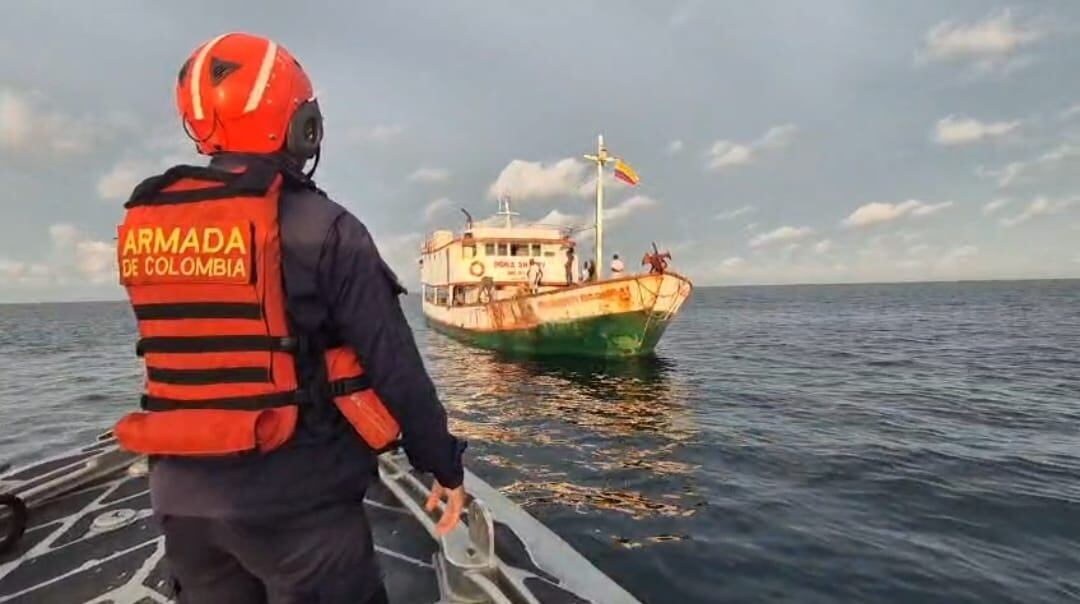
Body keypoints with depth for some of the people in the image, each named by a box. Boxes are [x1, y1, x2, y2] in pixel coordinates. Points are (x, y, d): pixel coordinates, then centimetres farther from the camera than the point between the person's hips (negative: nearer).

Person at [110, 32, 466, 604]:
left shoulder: (142, 226, 2)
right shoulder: (320, 228, -16)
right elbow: (395, 367, -15)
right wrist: (445, 466, -4)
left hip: (184, 496, 6)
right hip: (296, 497, -6)